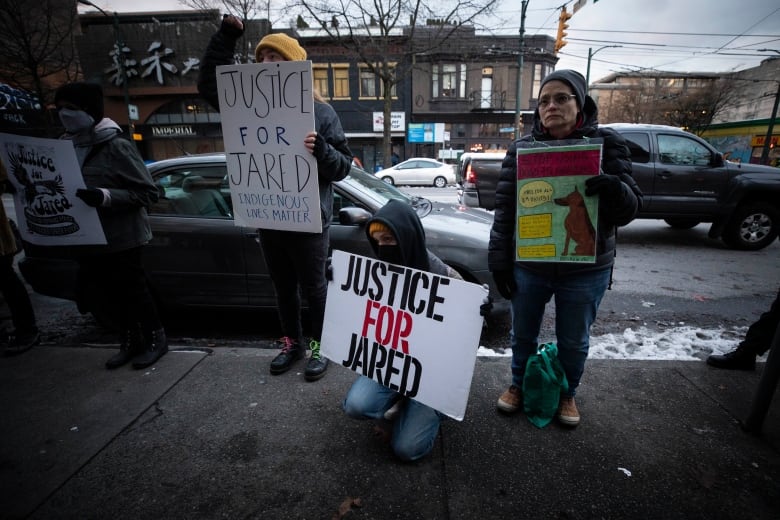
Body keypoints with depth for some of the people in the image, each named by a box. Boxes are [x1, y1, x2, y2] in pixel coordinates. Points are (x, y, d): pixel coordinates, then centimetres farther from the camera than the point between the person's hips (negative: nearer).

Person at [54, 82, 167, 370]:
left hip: (121, 239, -7)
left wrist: (105, 196, -28)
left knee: (133, 292, 4)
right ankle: (130, 341, 30)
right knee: (114, 295, 15)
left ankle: (156, 339, 22)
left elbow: (148, 192, -16)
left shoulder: (117, 147, -13)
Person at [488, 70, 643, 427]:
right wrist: (499, 261, -5)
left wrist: (615, 190, -30)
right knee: (523, 334, 17)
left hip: (586, 270, 0)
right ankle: (519, 385, 43)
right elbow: (505, 208, -2)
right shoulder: (522, 147, -1)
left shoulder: (607, 144, -3)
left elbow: (628, 211, -6)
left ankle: (567, 394, 43)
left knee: (574, 341, 16)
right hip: (528, 266, 1)